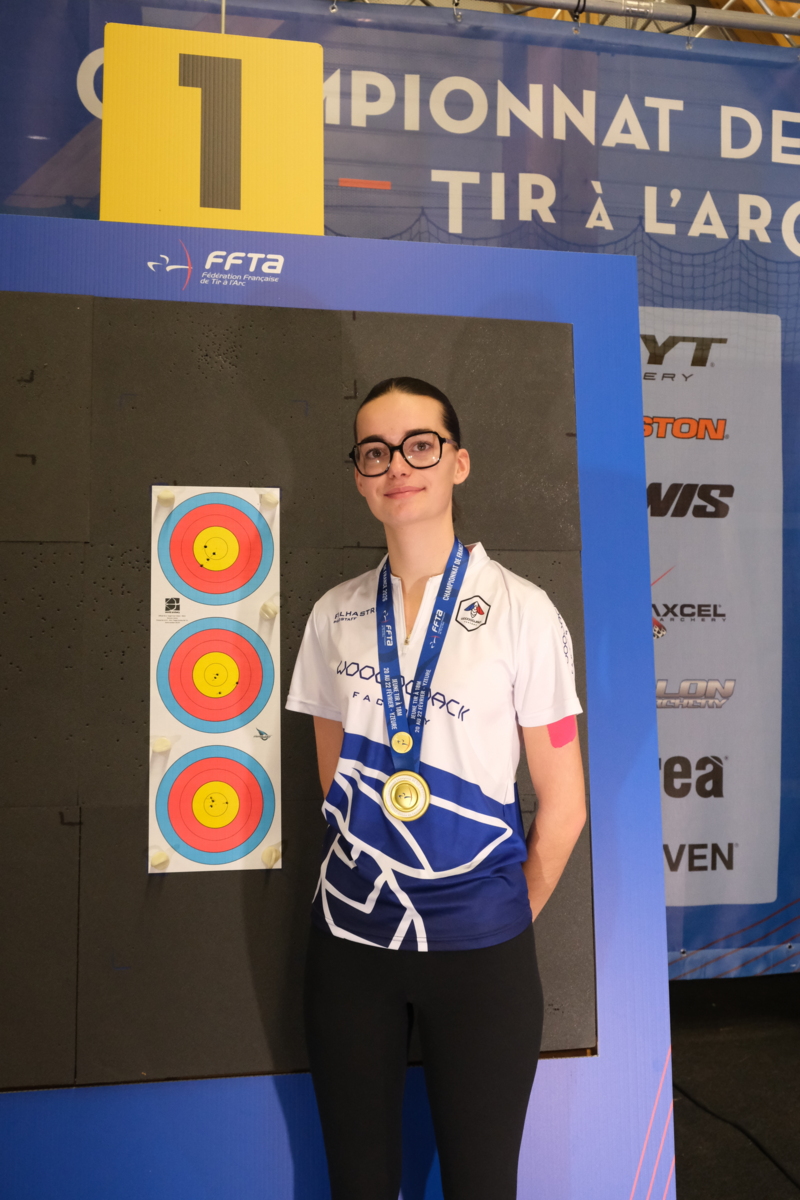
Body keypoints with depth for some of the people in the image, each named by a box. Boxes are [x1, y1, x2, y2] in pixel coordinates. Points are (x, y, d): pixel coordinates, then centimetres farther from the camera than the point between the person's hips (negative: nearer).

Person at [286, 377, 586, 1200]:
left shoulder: (521, 611, -8)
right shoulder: (334, 616, 2)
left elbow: (562, 805, -3)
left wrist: (508, 924, 5)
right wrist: (375, 881, 8)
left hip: (478, 948, -3)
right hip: (349, 939, 3)